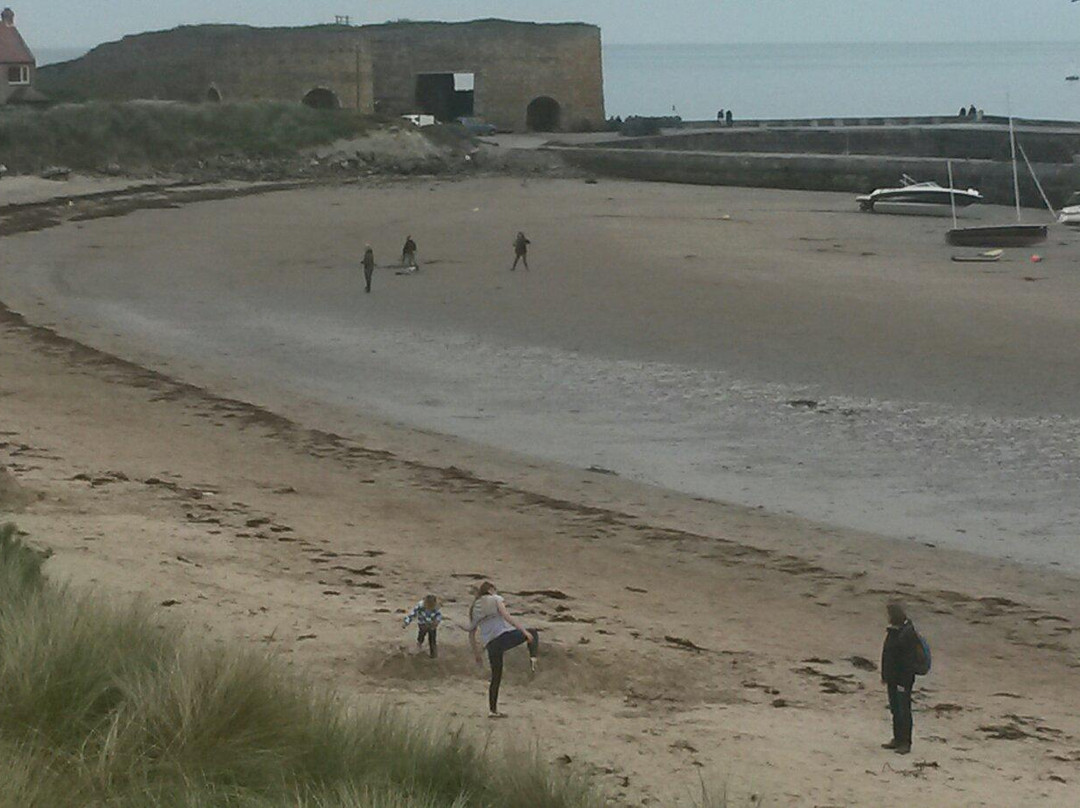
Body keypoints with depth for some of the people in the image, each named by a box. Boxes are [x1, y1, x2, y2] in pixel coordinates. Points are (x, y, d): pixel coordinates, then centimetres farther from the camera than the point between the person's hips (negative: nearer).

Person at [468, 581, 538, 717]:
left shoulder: (474, 610, 23)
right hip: (505, 635, -4)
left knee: (496, 677, 15)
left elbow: (471, 635, 22)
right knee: (533, 634, 19)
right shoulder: (495, 599, 8)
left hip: (491, 645, 4)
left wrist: (477, 654, 29)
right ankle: (533, 658, -8)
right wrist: (524, 630, -11)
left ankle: (493, 710, 15)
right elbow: (507, 616, -8)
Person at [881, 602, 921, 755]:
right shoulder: (894, 630, 8)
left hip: (903, 679, -9)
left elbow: (909, 660, -22)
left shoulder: (907, 634, -22)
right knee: (895, 709, 16)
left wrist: (903, 682, -22)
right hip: (892, 677, 9)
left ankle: (906, 743, 7)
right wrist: (885, 675, 18)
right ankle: (897, 740, 27)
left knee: (903, 711, -1)